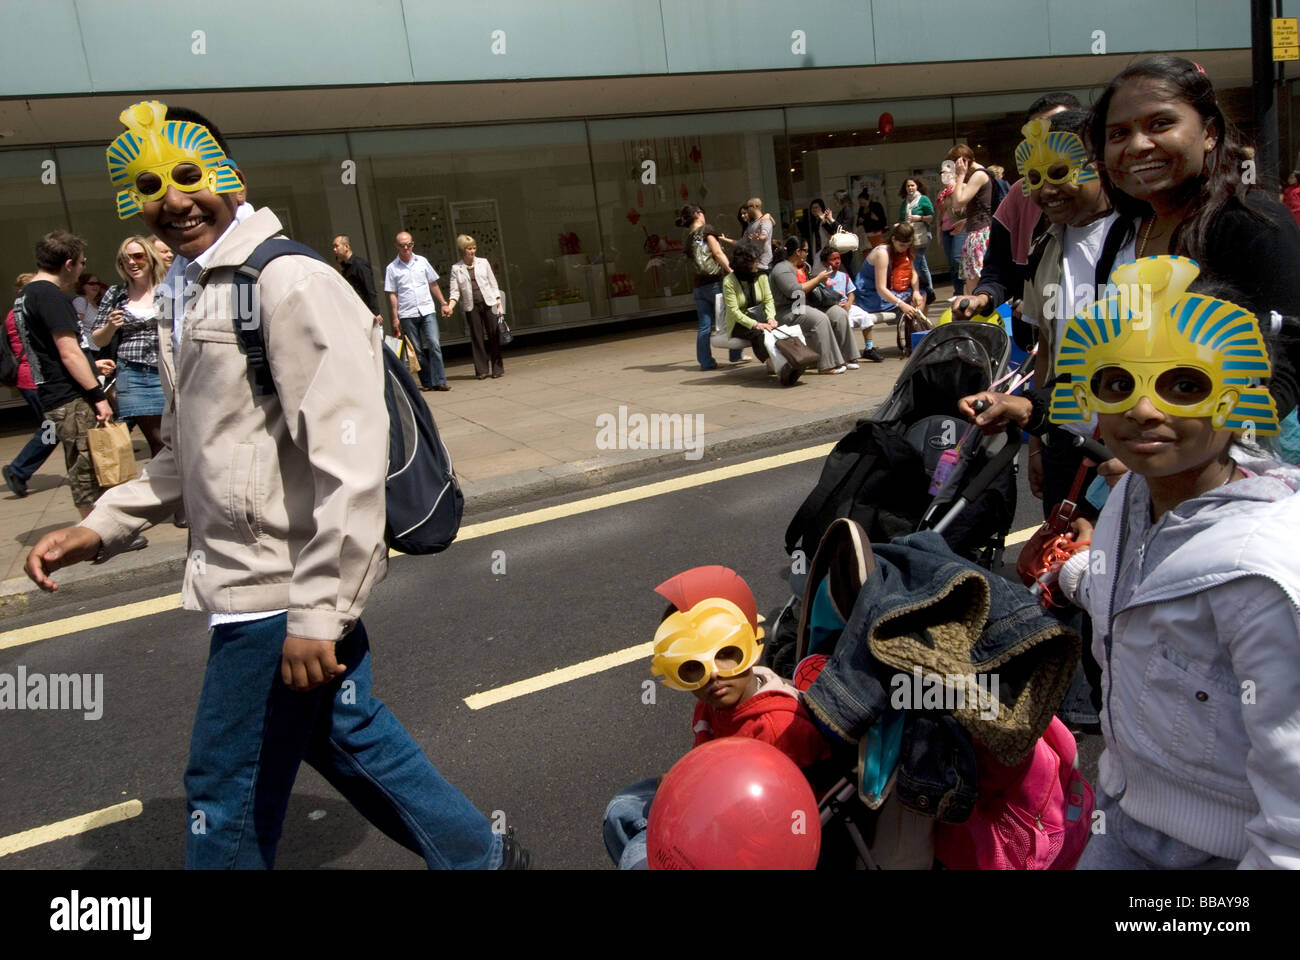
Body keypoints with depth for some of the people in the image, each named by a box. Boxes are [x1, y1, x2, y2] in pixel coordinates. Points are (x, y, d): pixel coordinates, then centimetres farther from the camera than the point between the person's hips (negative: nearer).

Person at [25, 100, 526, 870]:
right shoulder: (187, 301, 14)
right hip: (253, 579, 9)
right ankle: (478, 855, 39)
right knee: (350, 734, 21)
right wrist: (100, 527, 11)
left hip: (283, 589, -9)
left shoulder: (290, 282, -16)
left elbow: (348, 454, -24)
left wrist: (319, 610, -26)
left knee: (229, 794, 5)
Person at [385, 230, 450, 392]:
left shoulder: (422, 262, 8)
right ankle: (427, 382, 11)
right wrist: (395, 317, -2)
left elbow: (433, 285, 14)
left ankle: (439, 381, -9)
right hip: (407, 315, -1)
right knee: (417, 350, 3)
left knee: (434, 345, -11)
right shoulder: (392, 268, 2)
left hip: (427, 311, 1)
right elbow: (392, 294, 2)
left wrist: (443, 303, 11)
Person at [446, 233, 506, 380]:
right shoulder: (456, 268, 5)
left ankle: (497, 368, 7)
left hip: (489, 303, 0)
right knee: (477, 337, 0)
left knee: (494, 335, -1)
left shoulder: (483, 263, 7)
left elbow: (493, 283, 9)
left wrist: (499, 304, 3)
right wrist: (450, 306, -13)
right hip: (471, 307, 0)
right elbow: (455, 291, 3)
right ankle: (481, 370, 6)